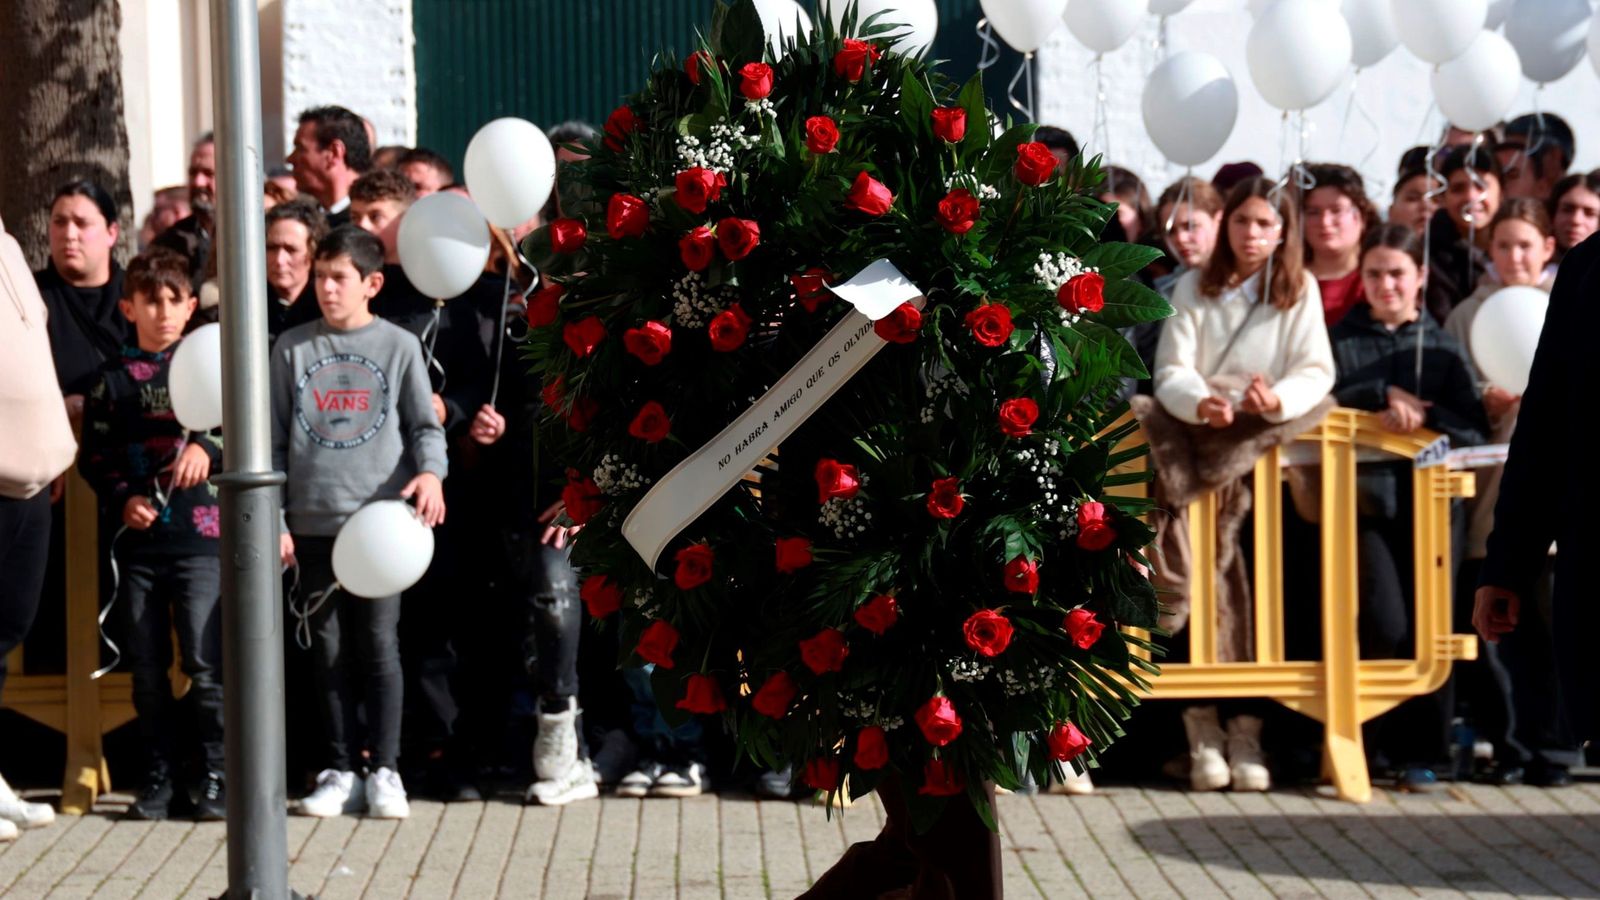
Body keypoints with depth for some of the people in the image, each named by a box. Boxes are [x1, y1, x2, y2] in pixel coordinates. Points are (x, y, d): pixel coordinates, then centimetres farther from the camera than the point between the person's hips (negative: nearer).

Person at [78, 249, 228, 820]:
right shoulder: (115, 378, 11)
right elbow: (93, 455, 10)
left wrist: (208, 447, -17)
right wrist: (121, 499, -5)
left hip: (200, 535, -3)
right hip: (139, 539, 3)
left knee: (205, 663, -7)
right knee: (147, 666, 7)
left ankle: (217, 778, 2)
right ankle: (158, 779, 17)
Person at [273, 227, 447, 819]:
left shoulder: (398, 345, 4)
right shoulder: (292, 347, 8)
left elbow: (425, 424, 4)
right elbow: (273, 439, 8)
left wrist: (430, 471, -17)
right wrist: (273, 519, 3)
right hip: (313, 520, 2)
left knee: (380, 643, -2)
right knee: (327, 647, 5)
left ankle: (384, 770, 7)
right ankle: (341, 771, 13)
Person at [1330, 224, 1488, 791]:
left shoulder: (1445, 347, 14)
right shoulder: (1339, 340, 12)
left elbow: (1475, 430, 3)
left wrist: (1421, 414, -13)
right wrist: (1382, 394, -11)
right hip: (1364, 494, -1)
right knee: (1384, 624, -14)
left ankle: (1420, 753, 7)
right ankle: (1373, 739, 4)